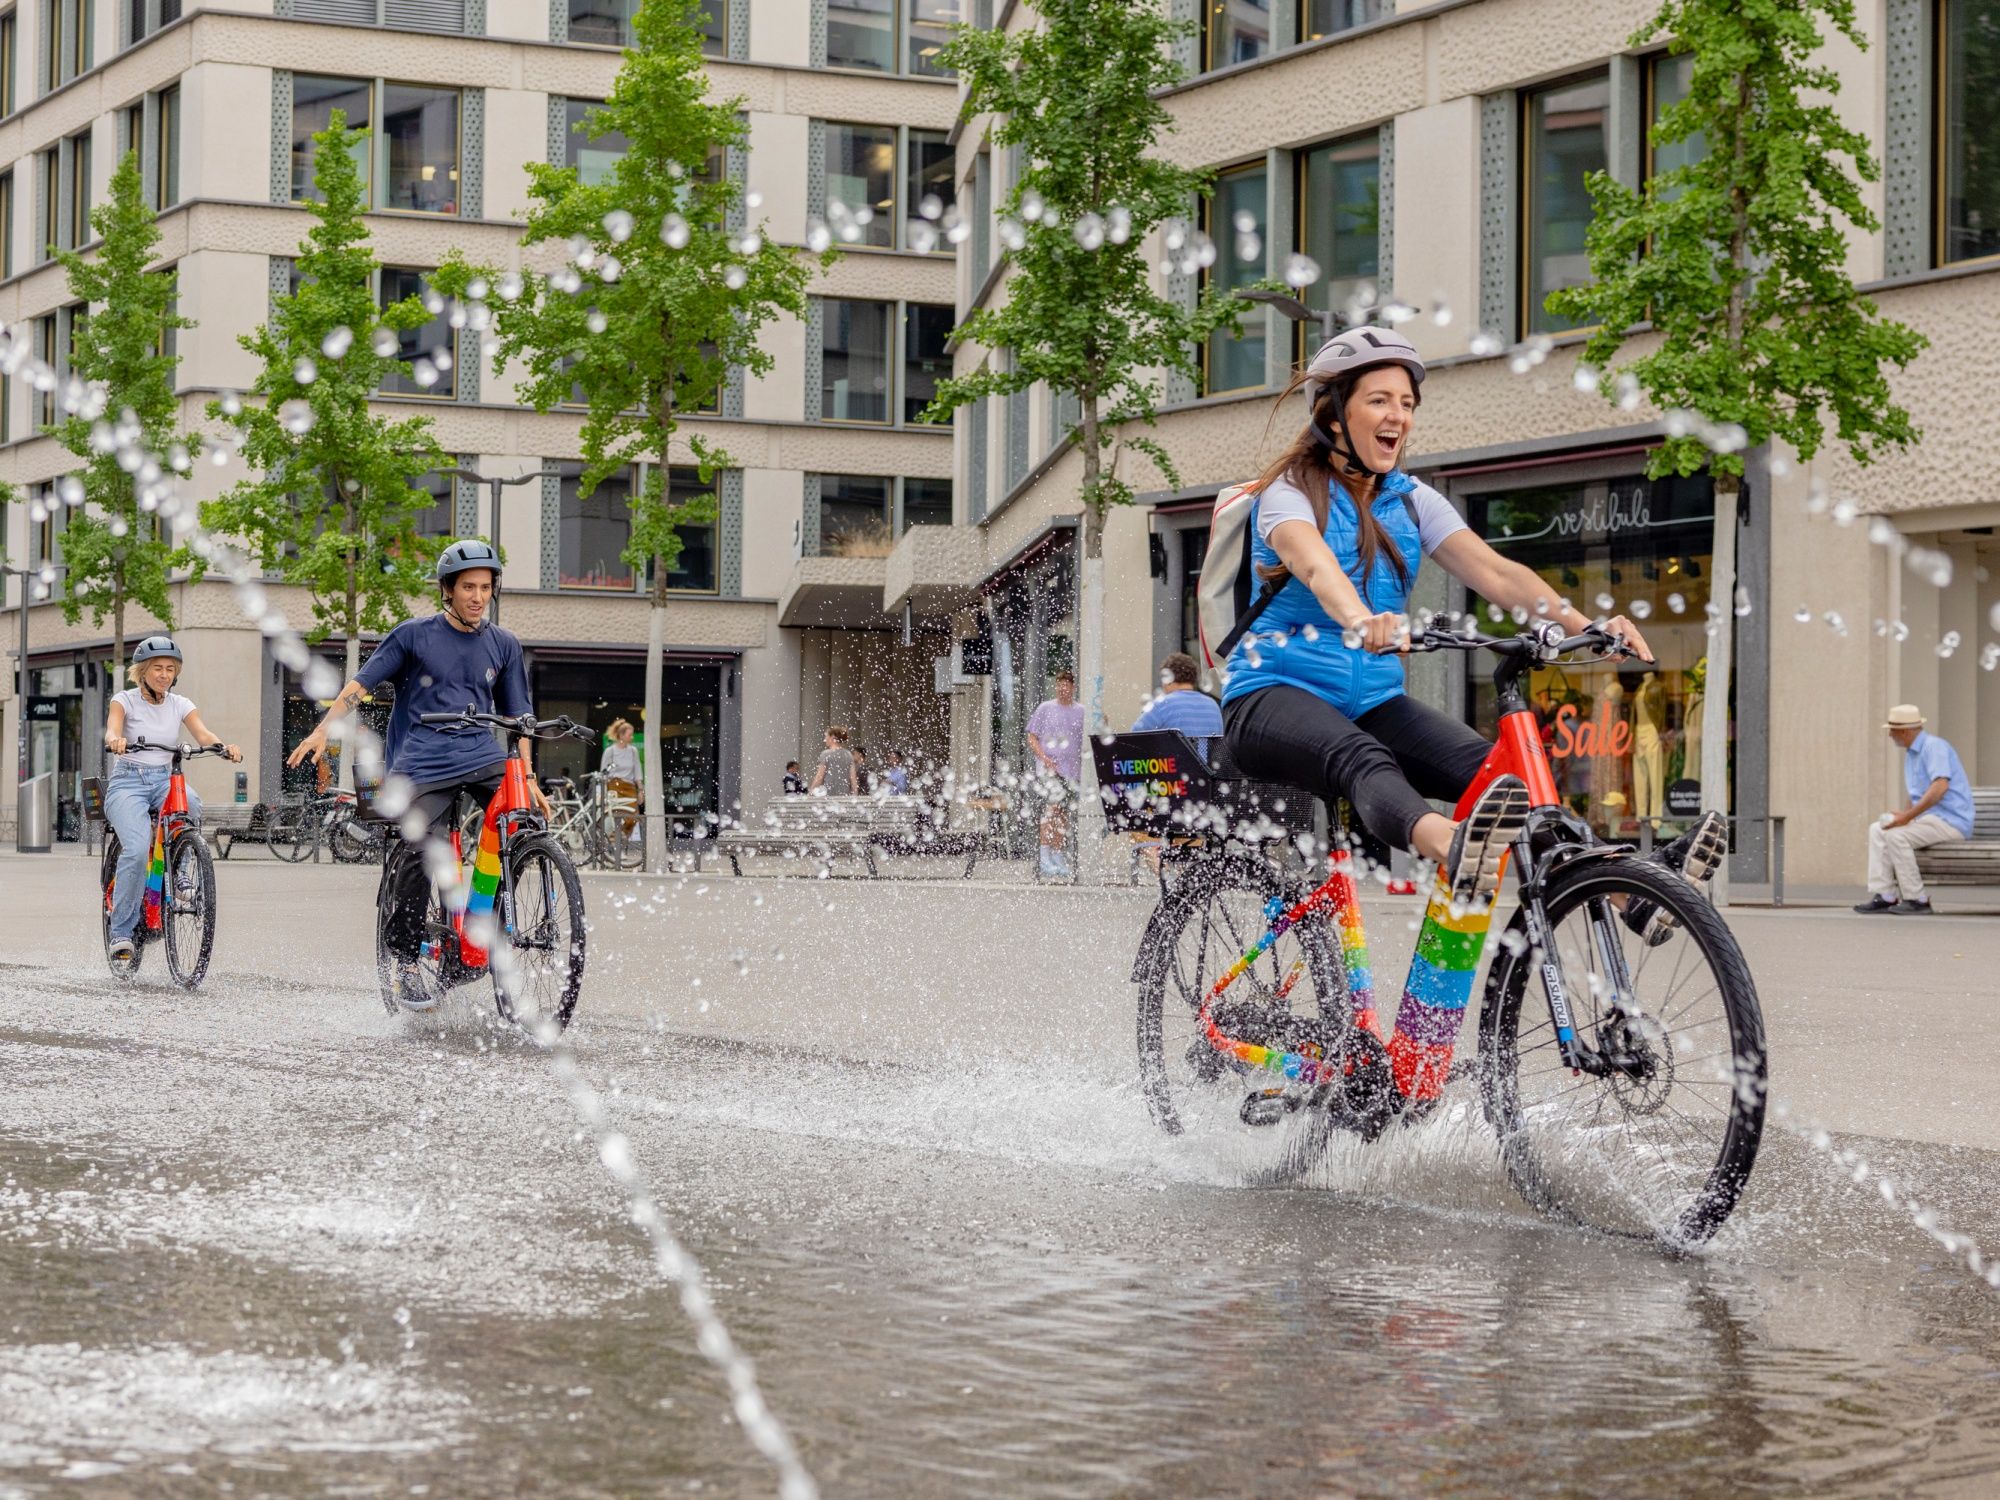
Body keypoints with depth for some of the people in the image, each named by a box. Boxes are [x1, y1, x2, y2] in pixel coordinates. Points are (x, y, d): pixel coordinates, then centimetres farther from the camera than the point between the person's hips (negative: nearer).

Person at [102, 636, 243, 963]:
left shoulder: (180, 704, 8)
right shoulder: (125, 700, 0)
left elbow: (203, 734, -8)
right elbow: (111, 730, -19)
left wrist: (224, 747, -30)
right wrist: (115, 740, -44)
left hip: (166, 779, 3)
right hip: (128, 781, -3)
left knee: (191, 804, -34)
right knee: (137, 850, -27)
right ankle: (122, 931, -16)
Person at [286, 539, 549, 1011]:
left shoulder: (504, 645, 12)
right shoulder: (415, 635, 4)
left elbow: (517, 718, 15)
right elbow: (360, 684, 4)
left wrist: (528, 777, 5)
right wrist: (322, 731, -8)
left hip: (483, 757, 3)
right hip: (423, 765, -3)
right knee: (419, 855, -18)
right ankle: (403, 960, -2)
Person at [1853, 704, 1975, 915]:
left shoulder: (1934, 746, -14)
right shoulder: (1911, 754, 17)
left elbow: (1940, 787, -28)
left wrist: (1908, 816, -28)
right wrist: (1904, 814, 4)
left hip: (1951, 821, -10)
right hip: (1929, 818, 10)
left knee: (1896, 835, -25)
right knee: (1877, 830, 1)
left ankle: (1916, 899, -17)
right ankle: (1885, 895, -5)